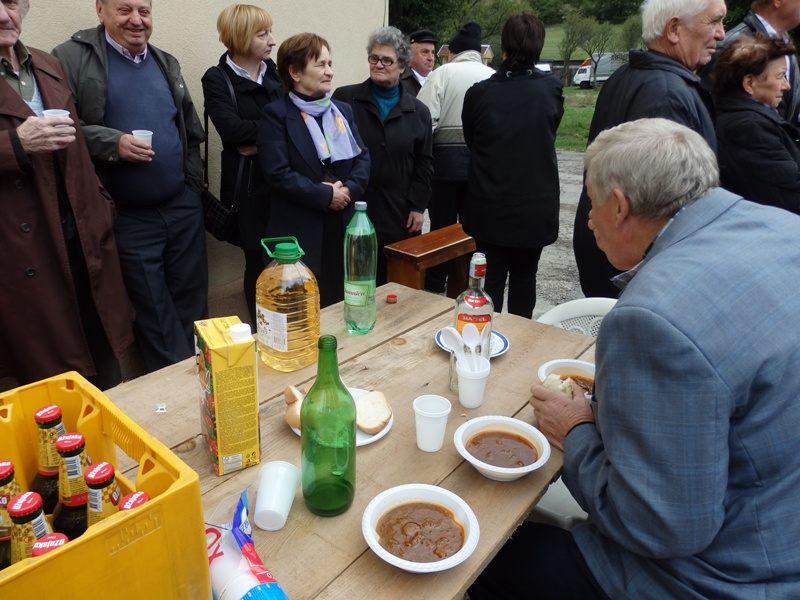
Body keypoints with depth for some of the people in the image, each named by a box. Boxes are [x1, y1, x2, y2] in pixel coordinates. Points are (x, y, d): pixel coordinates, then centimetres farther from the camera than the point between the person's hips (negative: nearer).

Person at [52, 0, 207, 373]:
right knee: (155, 314, 6)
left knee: (193, 304, 12)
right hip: (129, 217, -4)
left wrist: (193, 184, 10)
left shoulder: (166, 63, 14)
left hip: (184, 207, 5)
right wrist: (112, 143, -22)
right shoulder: (71, 58, -3)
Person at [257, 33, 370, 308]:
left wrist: (350, 189, -11)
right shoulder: (276, 114, -4)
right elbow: (277, 174, -14)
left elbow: (363, 157, 8)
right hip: (299, 232, -5)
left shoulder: (343, 110, 16)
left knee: (341, 303, 13)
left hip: (343, 226, 6)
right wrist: (325, 195, -15)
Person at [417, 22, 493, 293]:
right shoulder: (493, 76, 4)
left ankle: (434, 287, 15)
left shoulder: (443, 72, -4)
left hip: (447, 157, -2)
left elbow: (425, 118, -12)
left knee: (442, 227, 8)